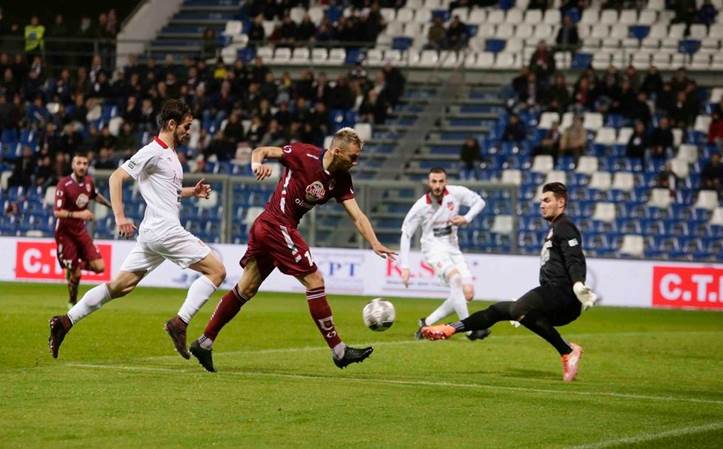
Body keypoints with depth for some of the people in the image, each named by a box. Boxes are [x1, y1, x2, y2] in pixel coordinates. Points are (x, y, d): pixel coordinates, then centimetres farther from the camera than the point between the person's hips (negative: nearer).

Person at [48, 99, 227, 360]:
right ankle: (180, 323, -16)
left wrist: (192, 191, 18)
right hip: (164, 229, -10)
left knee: (120, 286, 10)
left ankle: (65, 322, 8)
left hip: (152, 233, 10)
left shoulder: (170, 153, 20)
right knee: (216, 271, -9)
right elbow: (116, 177, -14)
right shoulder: (153, 152, -10)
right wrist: (120, 216, -22)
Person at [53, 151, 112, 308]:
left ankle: (78, 266, 24)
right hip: (65, 232, -5)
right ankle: (72, 302, 21)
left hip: (81, 230, 6)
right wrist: (78, 214, -32)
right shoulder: (64, 185, -18)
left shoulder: (88, 181, 1)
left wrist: (111, 205, 28)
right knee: (75, 274, -5)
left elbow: (95, 195, 25)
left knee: (99, 267, -7)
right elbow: (57, 212, -22)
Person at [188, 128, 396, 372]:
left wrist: (375, 244, -10)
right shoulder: (304, 154, -14)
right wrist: (257, 163, -30)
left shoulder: (341, 180, 5)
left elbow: (357, 216, 2)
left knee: (245, 290, 13)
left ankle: (204, 342, 20)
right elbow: (262, 151, -7)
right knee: (315, 281, -7)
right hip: (278, 226, -8)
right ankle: (338, 350, -3)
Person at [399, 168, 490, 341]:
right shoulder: (421, 206, -13)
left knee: (468, 293, -6)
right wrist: (404, 267, -11)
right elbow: (406, 234, -7)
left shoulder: (456, 193, -8)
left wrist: (466, 218, -12)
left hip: (453, 248, 5)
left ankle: (427, 322, 6)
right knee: (455, 277, -31)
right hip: (434, 249, -5)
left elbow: (479, 202, 8)